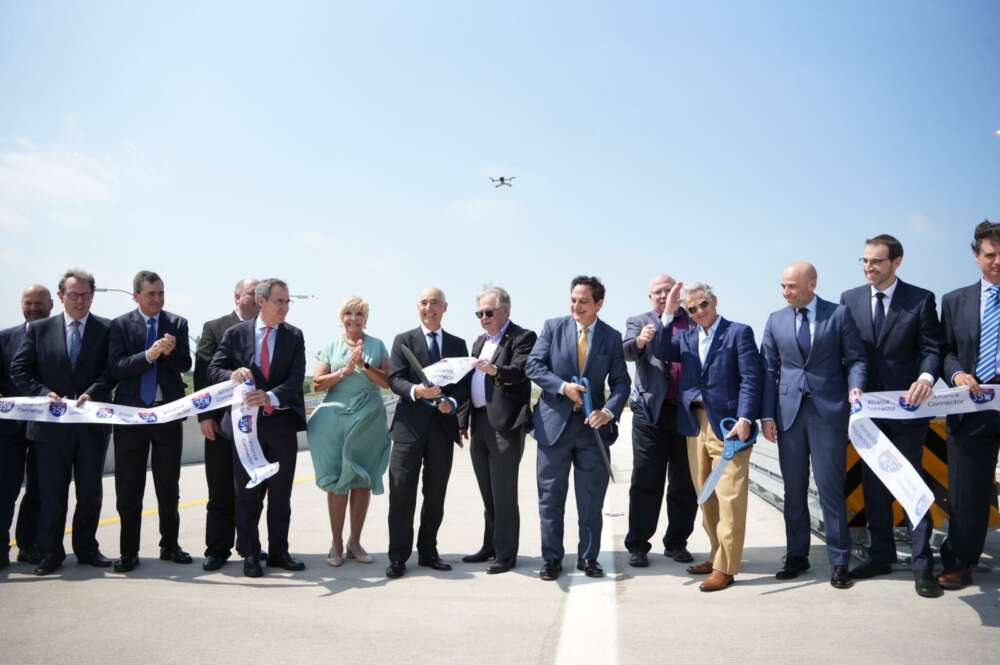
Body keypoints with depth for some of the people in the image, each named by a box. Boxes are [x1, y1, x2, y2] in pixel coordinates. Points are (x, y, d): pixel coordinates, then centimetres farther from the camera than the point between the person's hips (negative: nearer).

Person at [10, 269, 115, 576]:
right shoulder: (39, 329, 6)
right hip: (52, 423, 0)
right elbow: (19, 369, 3)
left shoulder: (107, 329, 2)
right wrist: (44, 394, -11)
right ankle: (49, 553, 17)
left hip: (93, 421, 0)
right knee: (52, 492, 6)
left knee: (90, 491, 10)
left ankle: (86, 548, 23)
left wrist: (91, 393, -18)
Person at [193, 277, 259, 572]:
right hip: (222, 422, -2)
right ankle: (217, 548, 13)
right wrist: (205, 415, -9)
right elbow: (203, 373, -2)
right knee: (221, 490, 5)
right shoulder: (214, 327, 3)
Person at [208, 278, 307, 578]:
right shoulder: (235, 334, 2)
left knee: (281, 493, 9)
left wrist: (271, 397, -24)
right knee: (248, 493, 6)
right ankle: (250, 555, 17)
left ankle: (278, 552, 21)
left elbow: (296, 378, -7)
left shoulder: (294, 336, 3)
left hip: (282, 422, 1)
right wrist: (233, 374, -23)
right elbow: (214, 369, 0)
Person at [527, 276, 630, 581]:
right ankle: (552, 559, 18)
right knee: (550, 498, 6)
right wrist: (563, 387, -18)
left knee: (591, 500, 8)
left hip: (593, 425, 1)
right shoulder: (553, 327, 1)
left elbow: (621, 381, 0)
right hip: (554, 423, 0)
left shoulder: (612, 337, 3)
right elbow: (534, 366, -4)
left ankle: (589, 558, 23)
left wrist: (609, 410, -17)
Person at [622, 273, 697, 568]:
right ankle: (637, 545, 10)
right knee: (646, 482, 3)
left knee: (685, 483, 10)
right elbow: (627, 351, -11)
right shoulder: (639, 322, 8)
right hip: (652, 411, -2)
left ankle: (677, 542, 23)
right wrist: (639, 341, -33)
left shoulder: (694, 320, 10)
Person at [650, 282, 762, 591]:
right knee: (706, 496, 13)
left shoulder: (739, 332, -1)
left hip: (727, 424, -6)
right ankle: (718, 556, 25)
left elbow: (751, 378, -8)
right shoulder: (687, 337, 15)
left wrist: (745, 419, -17)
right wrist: (668, 313, -7)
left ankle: (725, 568, 2)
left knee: (729, 497, -4)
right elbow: (661, 352, -2)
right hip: (695, 424, 6)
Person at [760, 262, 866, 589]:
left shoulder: (839, 314, 2)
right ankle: (797, 555, 20)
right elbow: (769, 370, 8)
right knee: (794, 489, 8)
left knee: (830, 486, -2)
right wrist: (767, 414, 2)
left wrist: (855, 387, -17)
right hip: (789, 411, 3)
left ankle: (839, 560, 10)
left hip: (828, 411, -3)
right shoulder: (775, 321, 9)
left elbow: (855, 358, 3)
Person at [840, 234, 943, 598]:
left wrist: (925, 378, -24)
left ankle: (922, 564, 7)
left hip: (906, 405, -3)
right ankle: (881, 555, 24)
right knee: (873, 484, 12)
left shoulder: (921, 299, -3)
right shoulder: (849, 299, 5)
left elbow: (931, 348, -5)